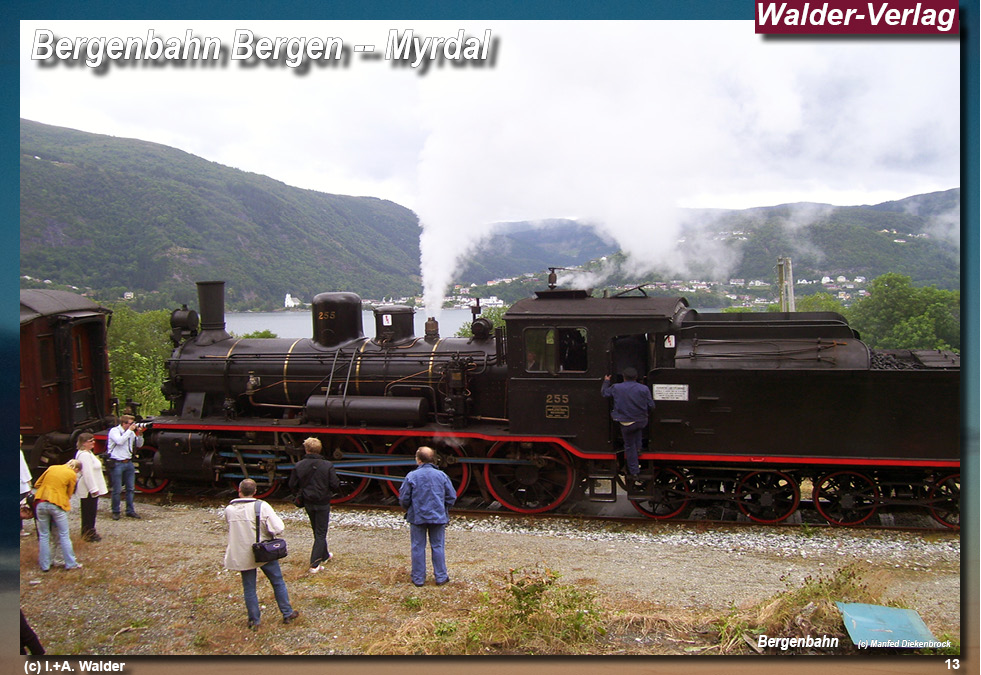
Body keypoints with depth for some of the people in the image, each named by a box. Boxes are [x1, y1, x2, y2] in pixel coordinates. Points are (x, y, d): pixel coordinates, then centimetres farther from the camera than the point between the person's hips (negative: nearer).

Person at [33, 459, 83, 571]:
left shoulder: (52, 468, 12)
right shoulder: (72, 475, 1)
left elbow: (37, 484, 17)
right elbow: (69, 494, 7)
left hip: (41, 503, 3)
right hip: (57, 504, -3)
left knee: (43, 536, 11)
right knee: (64, 536, 7)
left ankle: (44, 565, 15)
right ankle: (70, 563, 12)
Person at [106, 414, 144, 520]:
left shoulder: (131, 432, 8)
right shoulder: (114, 431, -8)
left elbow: (139, 445, 13)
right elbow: (120, 441, -26)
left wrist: (140, 434, -4)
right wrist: (130, 430, -20)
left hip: (128, 463, 6)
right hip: (117, 463, -6)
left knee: (130, 488, 9)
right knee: (117, 490, -1)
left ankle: (130, 510, 18)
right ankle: (115, 512, 12)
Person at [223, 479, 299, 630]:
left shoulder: (229, 509, -8)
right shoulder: (262, 507, -16)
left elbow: (231, 527, 8)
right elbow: (278, 527, -21)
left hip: (242, 555, 1)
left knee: (249, 589, 13)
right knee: (278, 582, 16)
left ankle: (254, 621, 19)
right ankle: (287, 614, 24)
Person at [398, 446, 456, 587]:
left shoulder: (412, 476, -9)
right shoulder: (441, 475, -3)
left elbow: (403, 498, -6)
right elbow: (452, 496, 1)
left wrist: (409, 510, 15)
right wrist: (443, 509, 18)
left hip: (417, 517, -1)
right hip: (438, 517, 1)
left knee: (418, 548, 7)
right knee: (438, 546, 10)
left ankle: (418, 578, 12)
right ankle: (441, 577, 14)